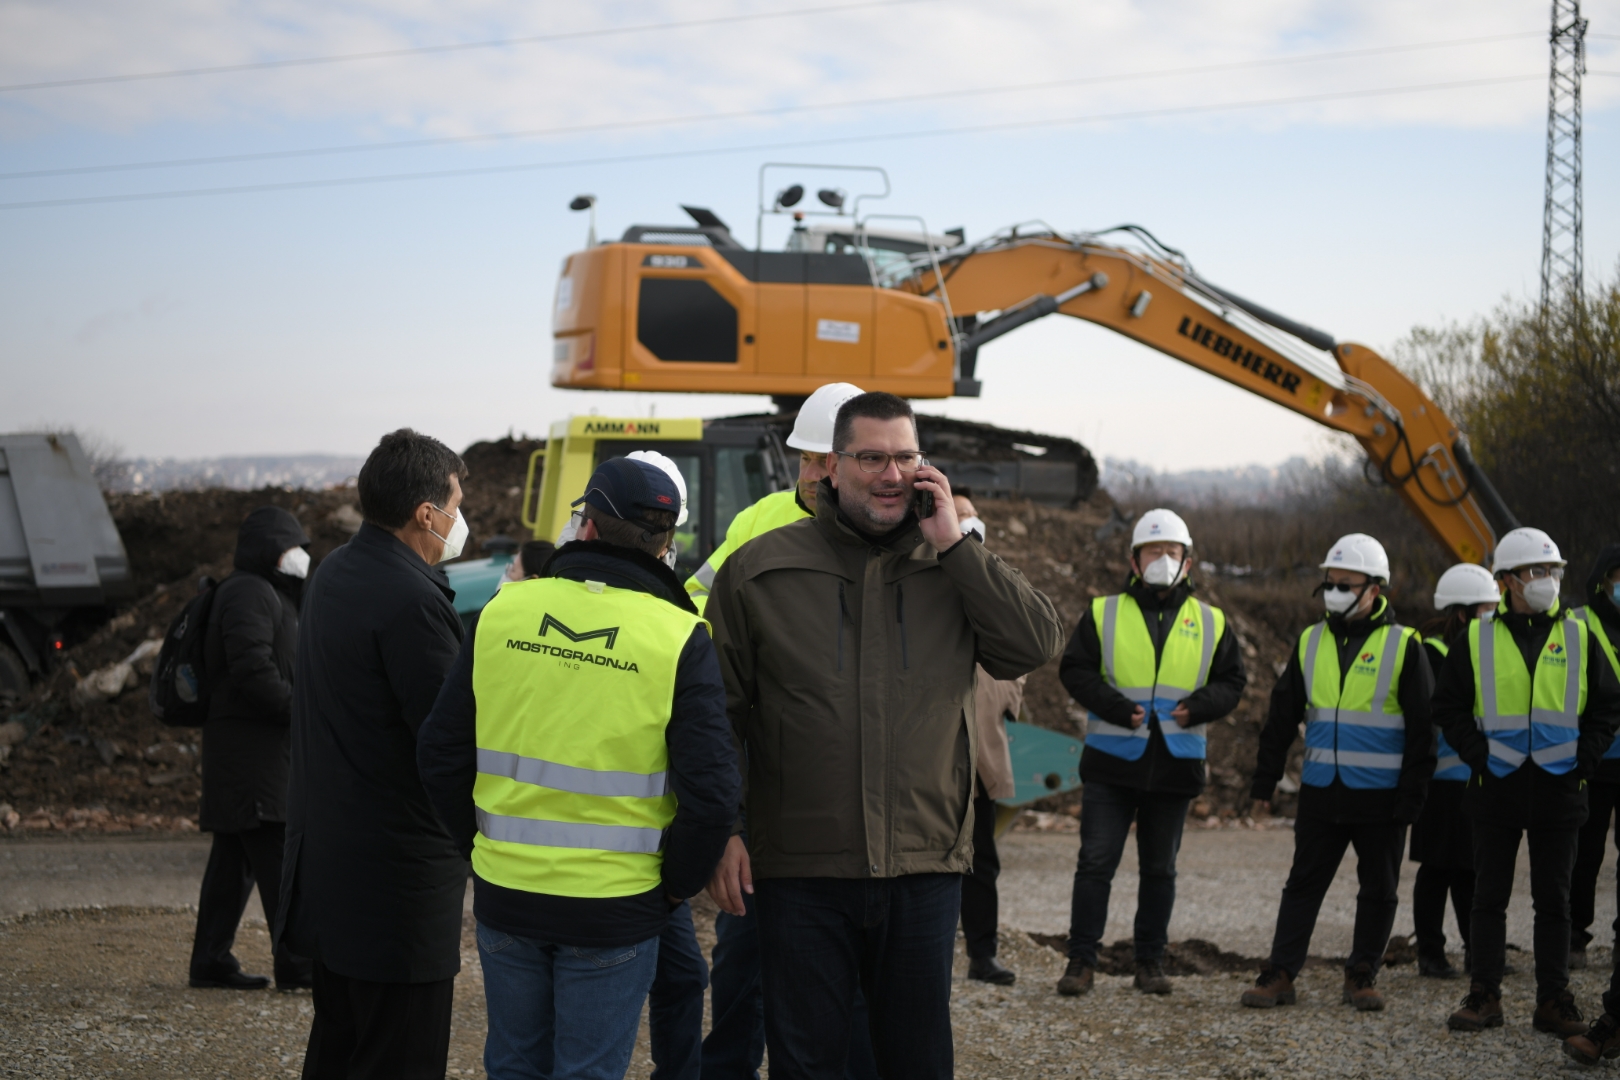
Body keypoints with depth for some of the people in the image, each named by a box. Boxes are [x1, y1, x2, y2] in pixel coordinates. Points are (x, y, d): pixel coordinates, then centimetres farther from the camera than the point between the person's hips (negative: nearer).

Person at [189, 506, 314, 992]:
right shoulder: (249, 593, -11)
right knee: (280, 859, -10)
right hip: (252, 746, -11)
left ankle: (210, 961, 14)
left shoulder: (272, 594, 23)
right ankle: (296, 961, -9)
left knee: (235, 858, 11)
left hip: (263, 747, 11)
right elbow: (254, 671, -22)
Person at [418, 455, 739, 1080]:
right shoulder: (680, 639, -10)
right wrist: (677, 886, 2)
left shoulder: (503, 611, -1)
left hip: (504, 895, 3)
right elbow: (711, 792, -14)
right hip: (614, 909, -3)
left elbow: (441, 753, 3)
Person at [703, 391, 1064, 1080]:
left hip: (925, 868, 2)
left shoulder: (956, 567, 7)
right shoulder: (761, 569, 1)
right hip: (802, 869, -2)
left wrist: (952, 544, -10)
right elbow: (717, 709, 3)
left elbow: (1037, 646, -8)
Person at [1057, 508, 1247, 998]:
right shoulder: (1103, 614, 4)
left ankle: (1150, 961, 18)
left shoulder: (1209, 622, 9)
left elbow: (1232, 680, 9)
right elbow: (1074, 670, -1)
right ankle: (1082, 960, 3)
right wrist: (1116, 707, -15)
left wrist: (1198, 706, -11)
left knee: (1160, 868, 9)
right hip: (1112, 761, -2)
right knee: (1095, 862, -3)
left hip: (1175, 765, 2)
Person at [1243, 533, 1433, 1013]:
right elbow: (1282, 717, 12)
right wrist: (1265, 780, 9)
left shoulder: (1403, 646, -5)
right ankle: (1280, 974, 7)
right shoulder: (1311, 642, 7)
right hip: (1321, 793, 3)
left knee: (1379, 890, 7)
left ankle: (1362, 977, 19)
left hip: (1381, 796, -3)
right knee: (1303, 884, 4)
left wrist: (1412, 795, -9)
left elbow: (1422, 728, -5)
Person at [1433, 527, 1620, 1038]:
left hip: (1558, 789, 1)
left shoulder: (1577, 637, 4)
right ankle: (1484, 996, 13)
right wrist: (1478, 754, -6)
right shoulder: (1477, 639, 0)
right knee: (1489, 896, 5)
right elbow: (1448, 706, 5)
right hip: (1497, 787, -1)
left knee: (1553, 900, 6)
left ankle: (1553, 1001, 13)